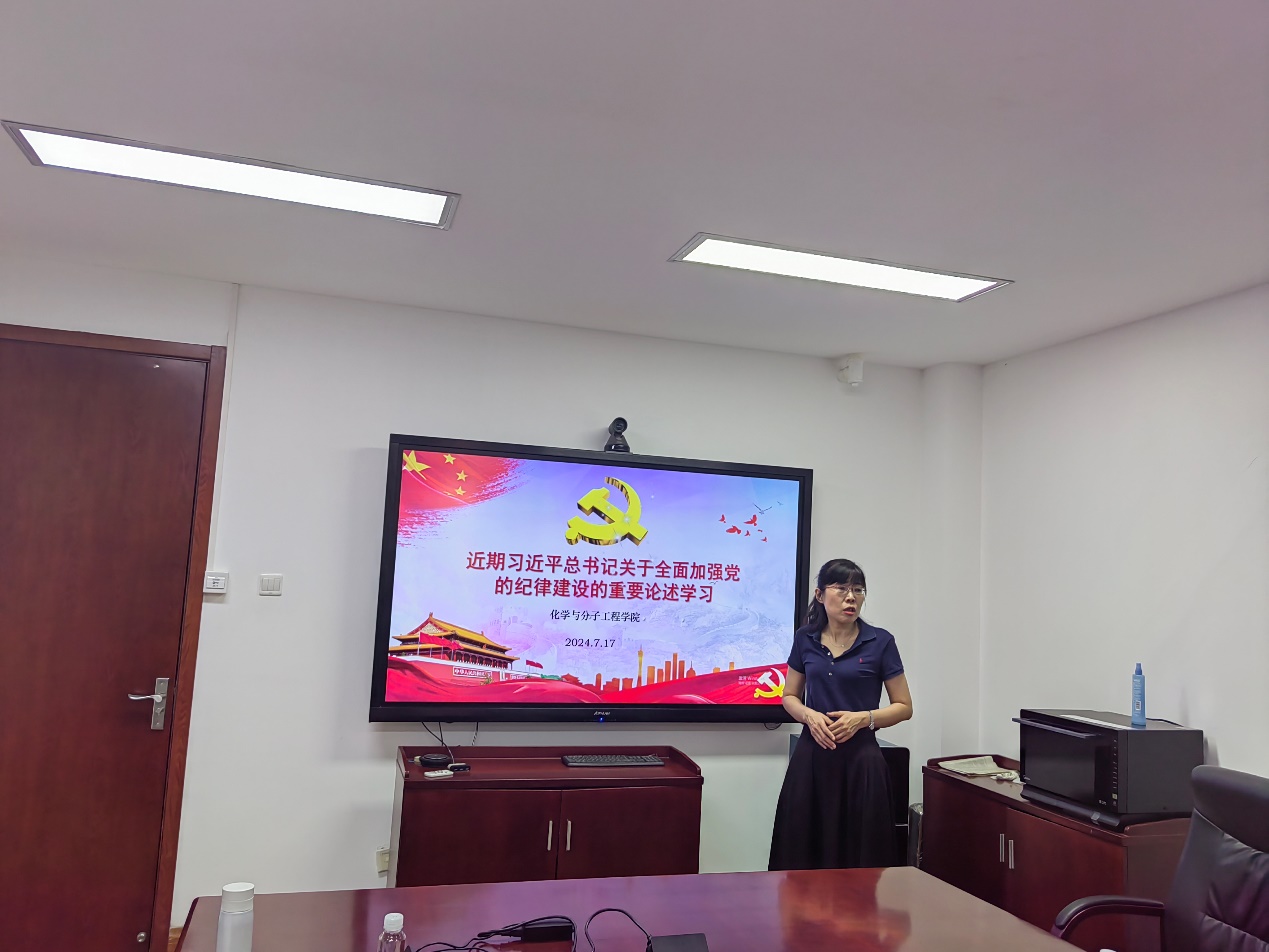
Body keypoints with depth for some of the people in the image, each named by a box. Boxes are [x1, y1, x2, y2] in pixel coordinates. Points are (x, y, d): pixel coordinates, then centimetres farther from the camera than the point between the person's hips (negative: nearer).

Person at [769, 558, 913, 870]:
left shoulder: (880, 641, -3)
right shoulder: (805, 639, 4)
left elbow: (904, 707, 2)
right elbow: (790, 697, 13)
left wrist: (863, 718, -14)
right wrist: (809, 715, -8)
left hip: (860, 758, -2)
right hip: (811, 756, 2)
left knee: (859, 853, -1)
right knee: (803, 849, 4)